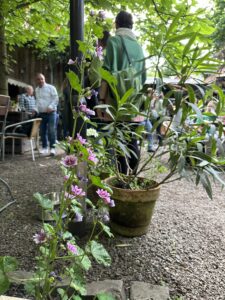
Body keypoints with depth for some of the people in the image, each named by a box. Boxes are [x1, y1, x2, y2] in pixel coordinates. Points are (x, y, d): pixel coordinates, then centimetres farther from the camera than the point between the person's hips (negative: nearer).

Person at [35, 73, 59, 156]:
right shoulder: (36, 90, 15)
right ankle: (44, 147, 17)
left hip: (50, 112, -5)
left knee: (51, 130, -10)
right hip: (41, 113, 6)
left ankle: (52, 148, -6)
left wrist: (50, 107, -19)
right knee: (43, 131, 7)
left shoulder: (51, 87, -3)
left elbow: (56, 99, -8)